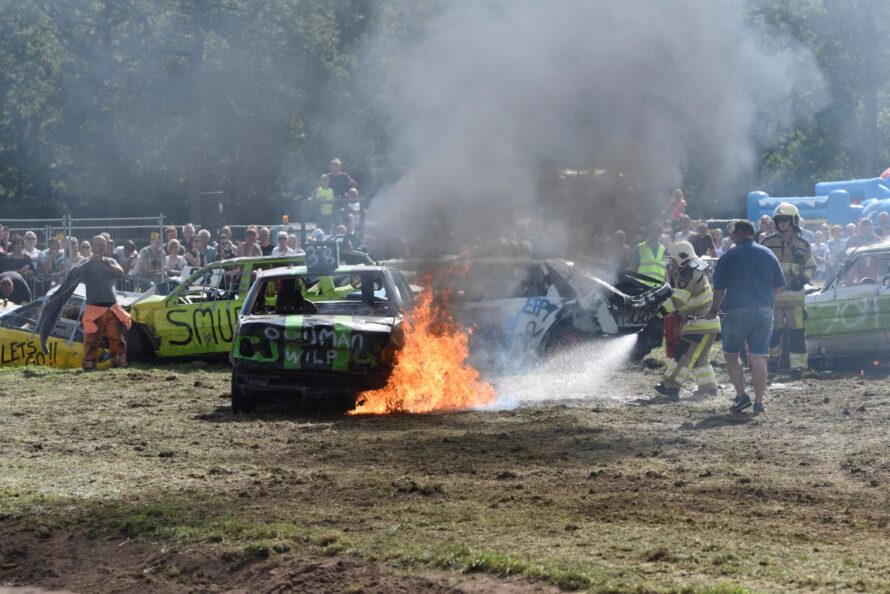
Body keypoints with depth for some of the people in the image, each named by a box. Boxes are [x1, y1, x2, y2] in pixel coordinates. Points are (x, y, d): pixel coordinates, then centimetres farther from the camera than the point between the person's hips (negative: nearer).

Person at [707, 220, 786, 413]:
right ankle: (759, 402, 2)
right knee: (758, 357, 5)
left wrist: (714, 310, 13)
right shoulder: (768, 254, 7)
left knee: (730, 354, 10)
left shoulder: (729, 256, -3)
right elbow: (778, 286, 10)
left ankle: (741, 394, -5)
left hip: (736, 311, -3)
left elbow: (719, 288, -1)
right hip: (764, 311, 3)